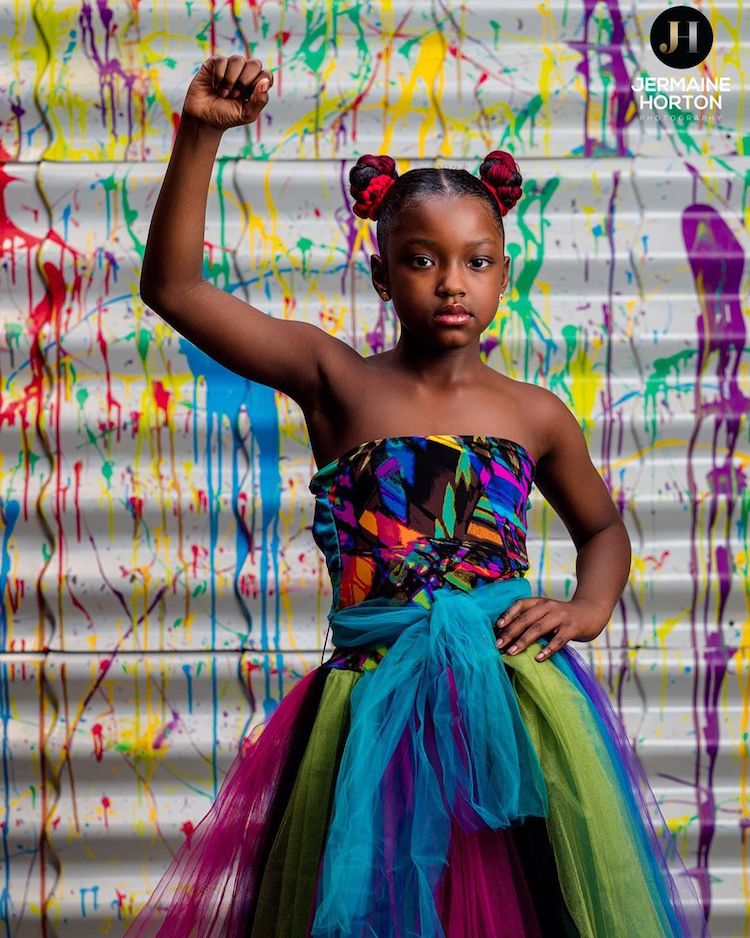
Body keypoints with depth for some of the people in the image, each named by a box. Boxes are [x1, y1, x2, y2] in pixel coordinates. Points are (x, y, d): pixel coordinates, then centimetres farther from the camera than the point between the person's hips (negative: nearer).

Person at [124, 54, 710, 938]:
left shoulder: (535, 415, 6)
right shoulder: (337, 379, -1)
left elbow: (603, 526, 24)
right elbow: (173, 286, -7)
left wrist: (588, 609, 4)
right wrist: (200, 135, -14)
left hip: (513, 700, 2)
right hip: (374, 705, -1)